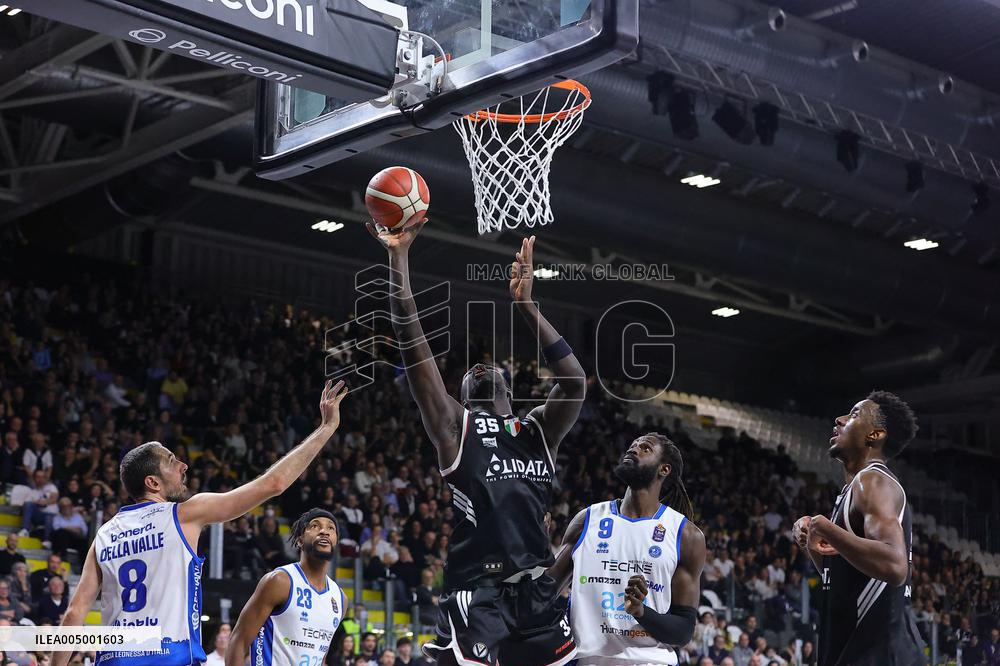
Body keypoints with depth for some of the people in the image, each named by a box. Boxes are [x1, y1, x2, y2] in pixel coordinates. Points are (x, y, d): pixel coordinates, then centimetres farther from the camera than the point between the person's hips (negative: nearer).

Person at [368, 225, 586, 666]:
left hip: (535, 588, 4)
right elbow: (413, 343, 2)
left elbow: (575, 381, 3)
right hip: (476, 586, -4)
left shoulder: (538, 429, 20)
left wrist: (525, 304, 2)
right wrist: (398, 256, -3)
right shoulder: (455, 425, 10)